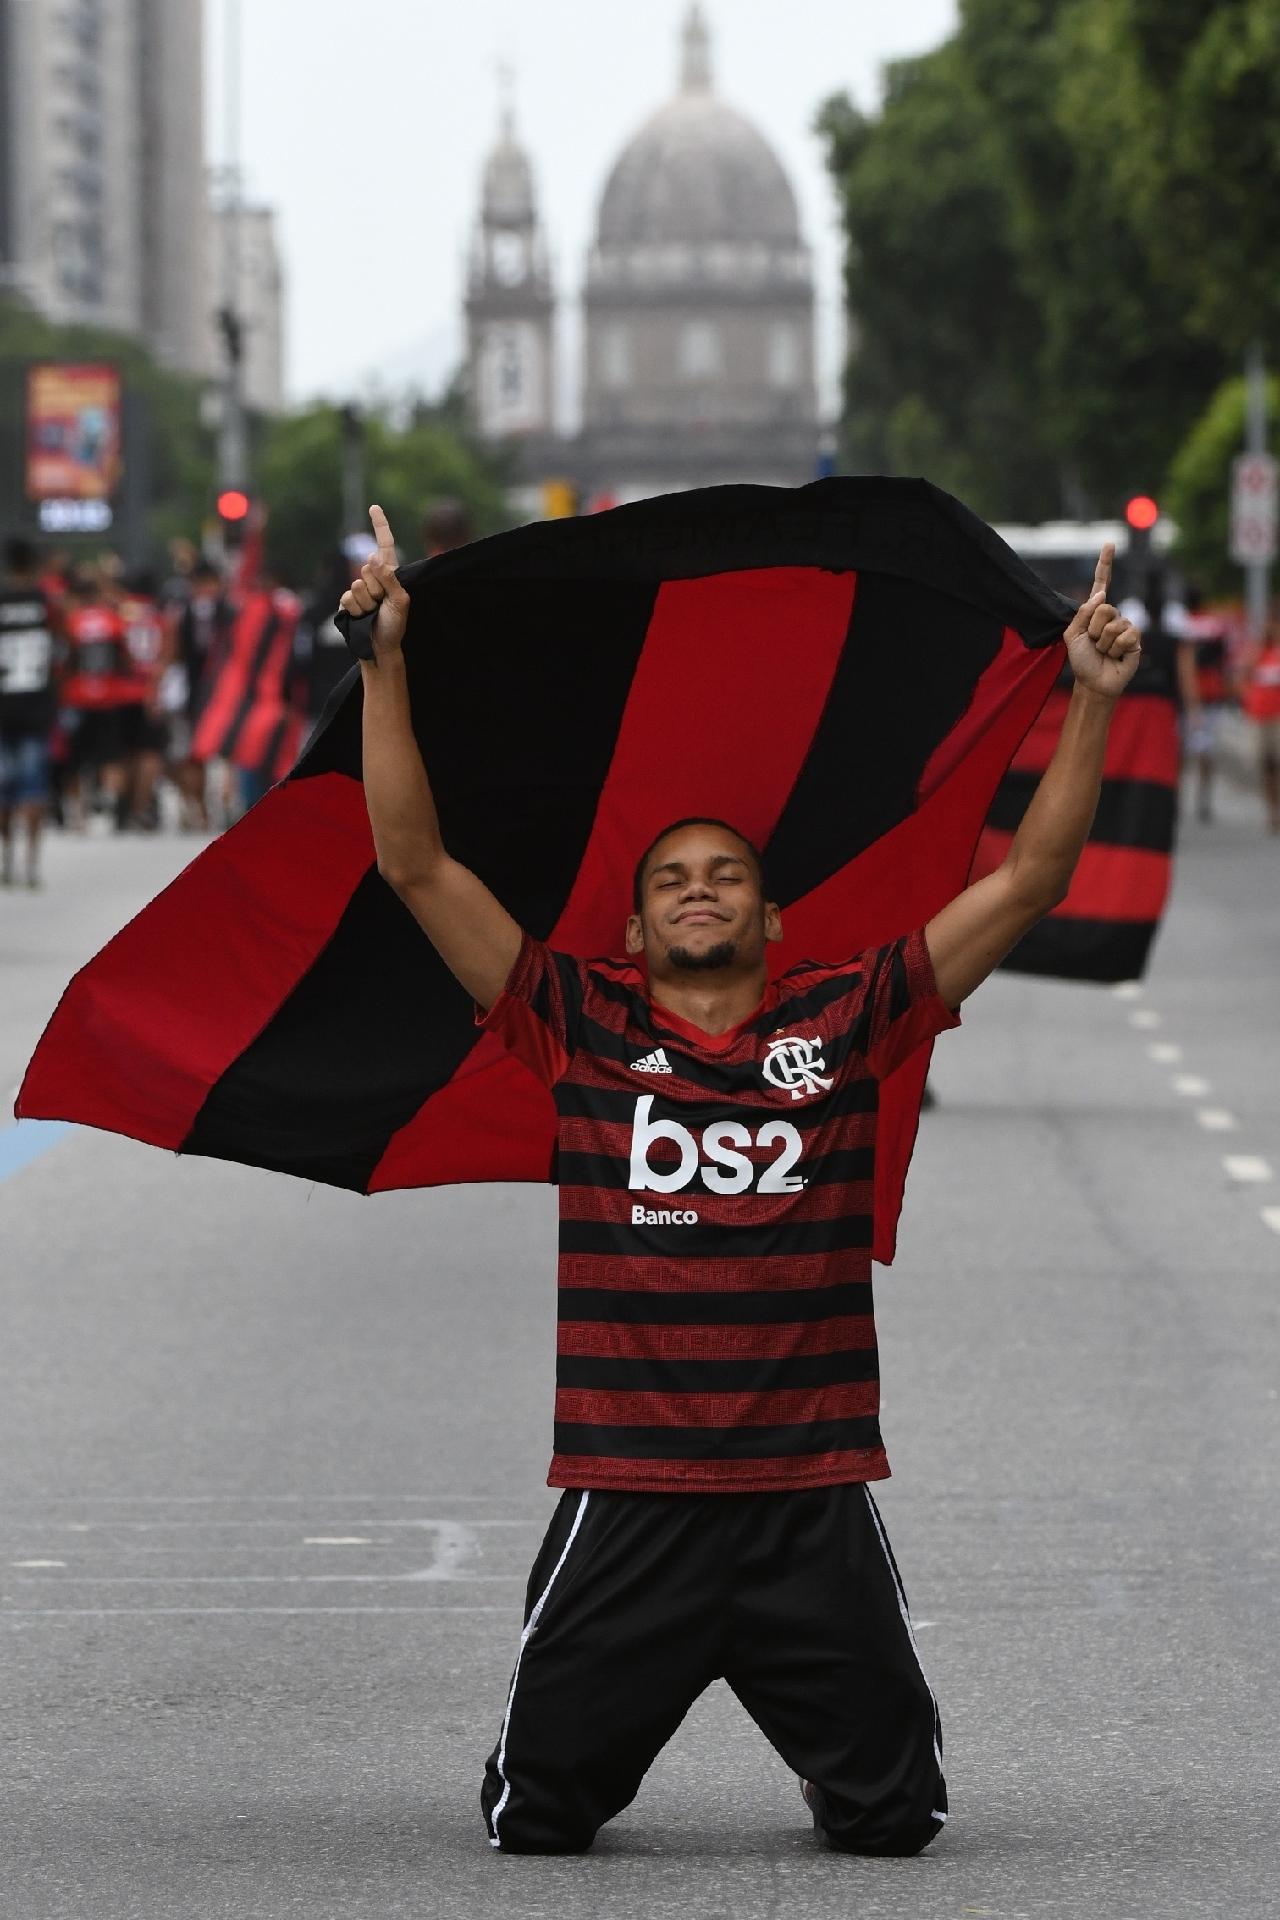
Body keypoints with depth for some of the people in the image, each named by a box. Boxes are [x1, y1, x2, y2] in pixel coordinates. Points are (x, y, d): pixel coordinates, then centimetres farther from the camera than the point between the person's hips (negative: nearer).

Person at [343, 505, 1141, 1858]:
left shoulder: (844, 1020, 6)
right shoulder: (585, 1023, 4)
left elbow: (1028, 882, 6)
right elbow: (417, 867, 1)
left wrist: (1091, 700, 0)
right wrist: (386, 661, -4)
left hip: (811, 1510, 1)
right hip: (628, 1511, -1)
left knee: (894, 1816, 4)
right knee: (536, 1819, 1)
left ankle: (838, 1783, 39)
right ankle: (600, 1765, 35)